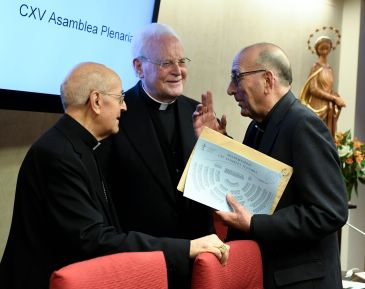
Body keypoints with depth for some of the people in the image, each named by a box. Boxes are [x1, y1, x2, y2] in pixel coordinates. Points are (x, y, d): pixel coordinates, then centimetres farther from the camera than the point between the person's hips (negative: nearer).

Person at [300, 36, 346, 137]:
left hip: (329, 108, 7)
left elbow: (330, 89, 16)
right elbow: (313, 89, -14)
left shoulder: (329, 68, 14)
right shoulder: (316, 67, -6)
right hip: (318, 107, -7)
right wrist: (334, 98, -14)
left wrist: (337, 98, -4)